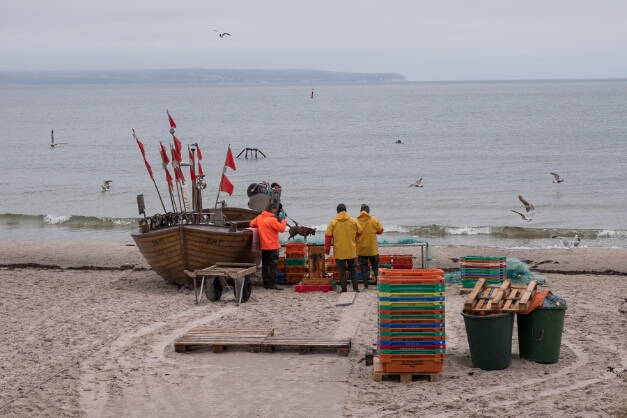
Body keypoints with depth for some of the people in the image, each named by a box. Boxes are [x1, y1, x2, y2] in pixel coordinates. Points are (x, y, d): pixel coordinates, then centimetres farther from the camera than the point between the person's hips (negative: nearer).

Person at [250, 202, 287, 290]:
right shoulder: (272, 220, -17)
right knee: (274, 266, -2)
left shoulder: (259, 217, 5)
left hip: (263, 246, 7)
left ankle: (266, 283, 15)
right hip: (273, 246, -7)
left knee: (265, 265, 12)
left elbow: (252, 224, 18)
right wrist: (283, 221, 1)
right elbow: (281, 228, -16)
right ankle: (272, 284, -4)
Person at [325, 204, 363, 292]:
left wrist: (327, 249, 2)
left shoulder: (333, 222, -6)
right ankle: (355, 288, 10)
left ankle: (344, 289, 3)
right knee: (353, 269, 12)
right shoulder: (353, 221, -1)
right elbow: (360, 232, 8)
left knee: (342, 270, 4)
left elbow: (328, 236, -7)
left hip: (339, 251, -2)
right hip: (351, 251, 2)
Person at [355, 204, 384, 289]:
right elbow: (380, 231, 1)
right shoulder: (374, 220, -7)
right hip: (372, 249, 0)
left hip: (361, 249, 0)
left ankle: (366, 285, 5)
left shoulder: (356, 221, -7)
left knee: (363, 267, 6)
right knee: (375, 266, 13)